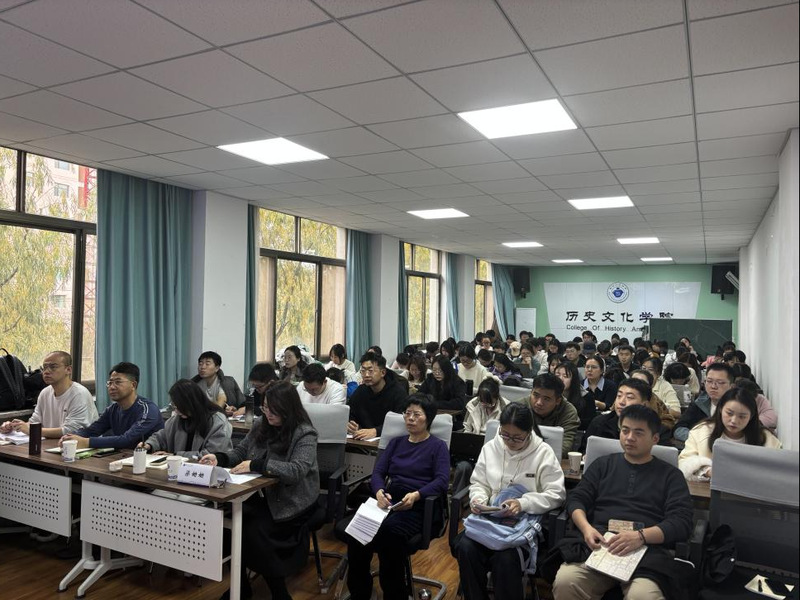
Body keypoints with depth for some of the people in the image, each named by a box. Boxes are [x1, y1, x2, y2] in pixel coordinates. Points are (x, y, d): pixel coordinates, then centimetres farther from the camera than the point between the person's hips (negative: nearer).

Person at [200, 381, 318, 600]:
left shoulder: (305, 434, -14)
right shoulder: (260, 424, 5)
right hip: (260, 494, 6)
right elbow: (240, 452, 14)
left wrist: (256, 465, -30)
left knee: (253, 531, -25)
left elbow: (297, 470, -27)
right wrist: (220, 458, -7)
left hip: (291, 502, -6)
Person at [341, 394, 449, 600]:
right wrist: (379, 491, -14)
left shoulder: (438, 446, 9)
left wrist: (416, 495, -27)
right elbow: (378, 472, 10)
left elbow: (442, 481, -8)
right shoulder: (396, 442, 23)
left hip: (421, 508, -4)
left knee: (389, 531, -35)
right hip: (389, 503, 4)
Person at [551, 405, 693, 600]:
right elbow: (576, 499, 15)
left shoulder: (670, 475, 16)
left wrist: (641, 536, -15)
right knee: (564, 582, -28)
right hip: (597, 545, 2)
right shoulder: (603, 464, 22)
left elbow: (682, 523, 3)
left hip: (646, 550, -1)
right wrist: (586, 527, -7)